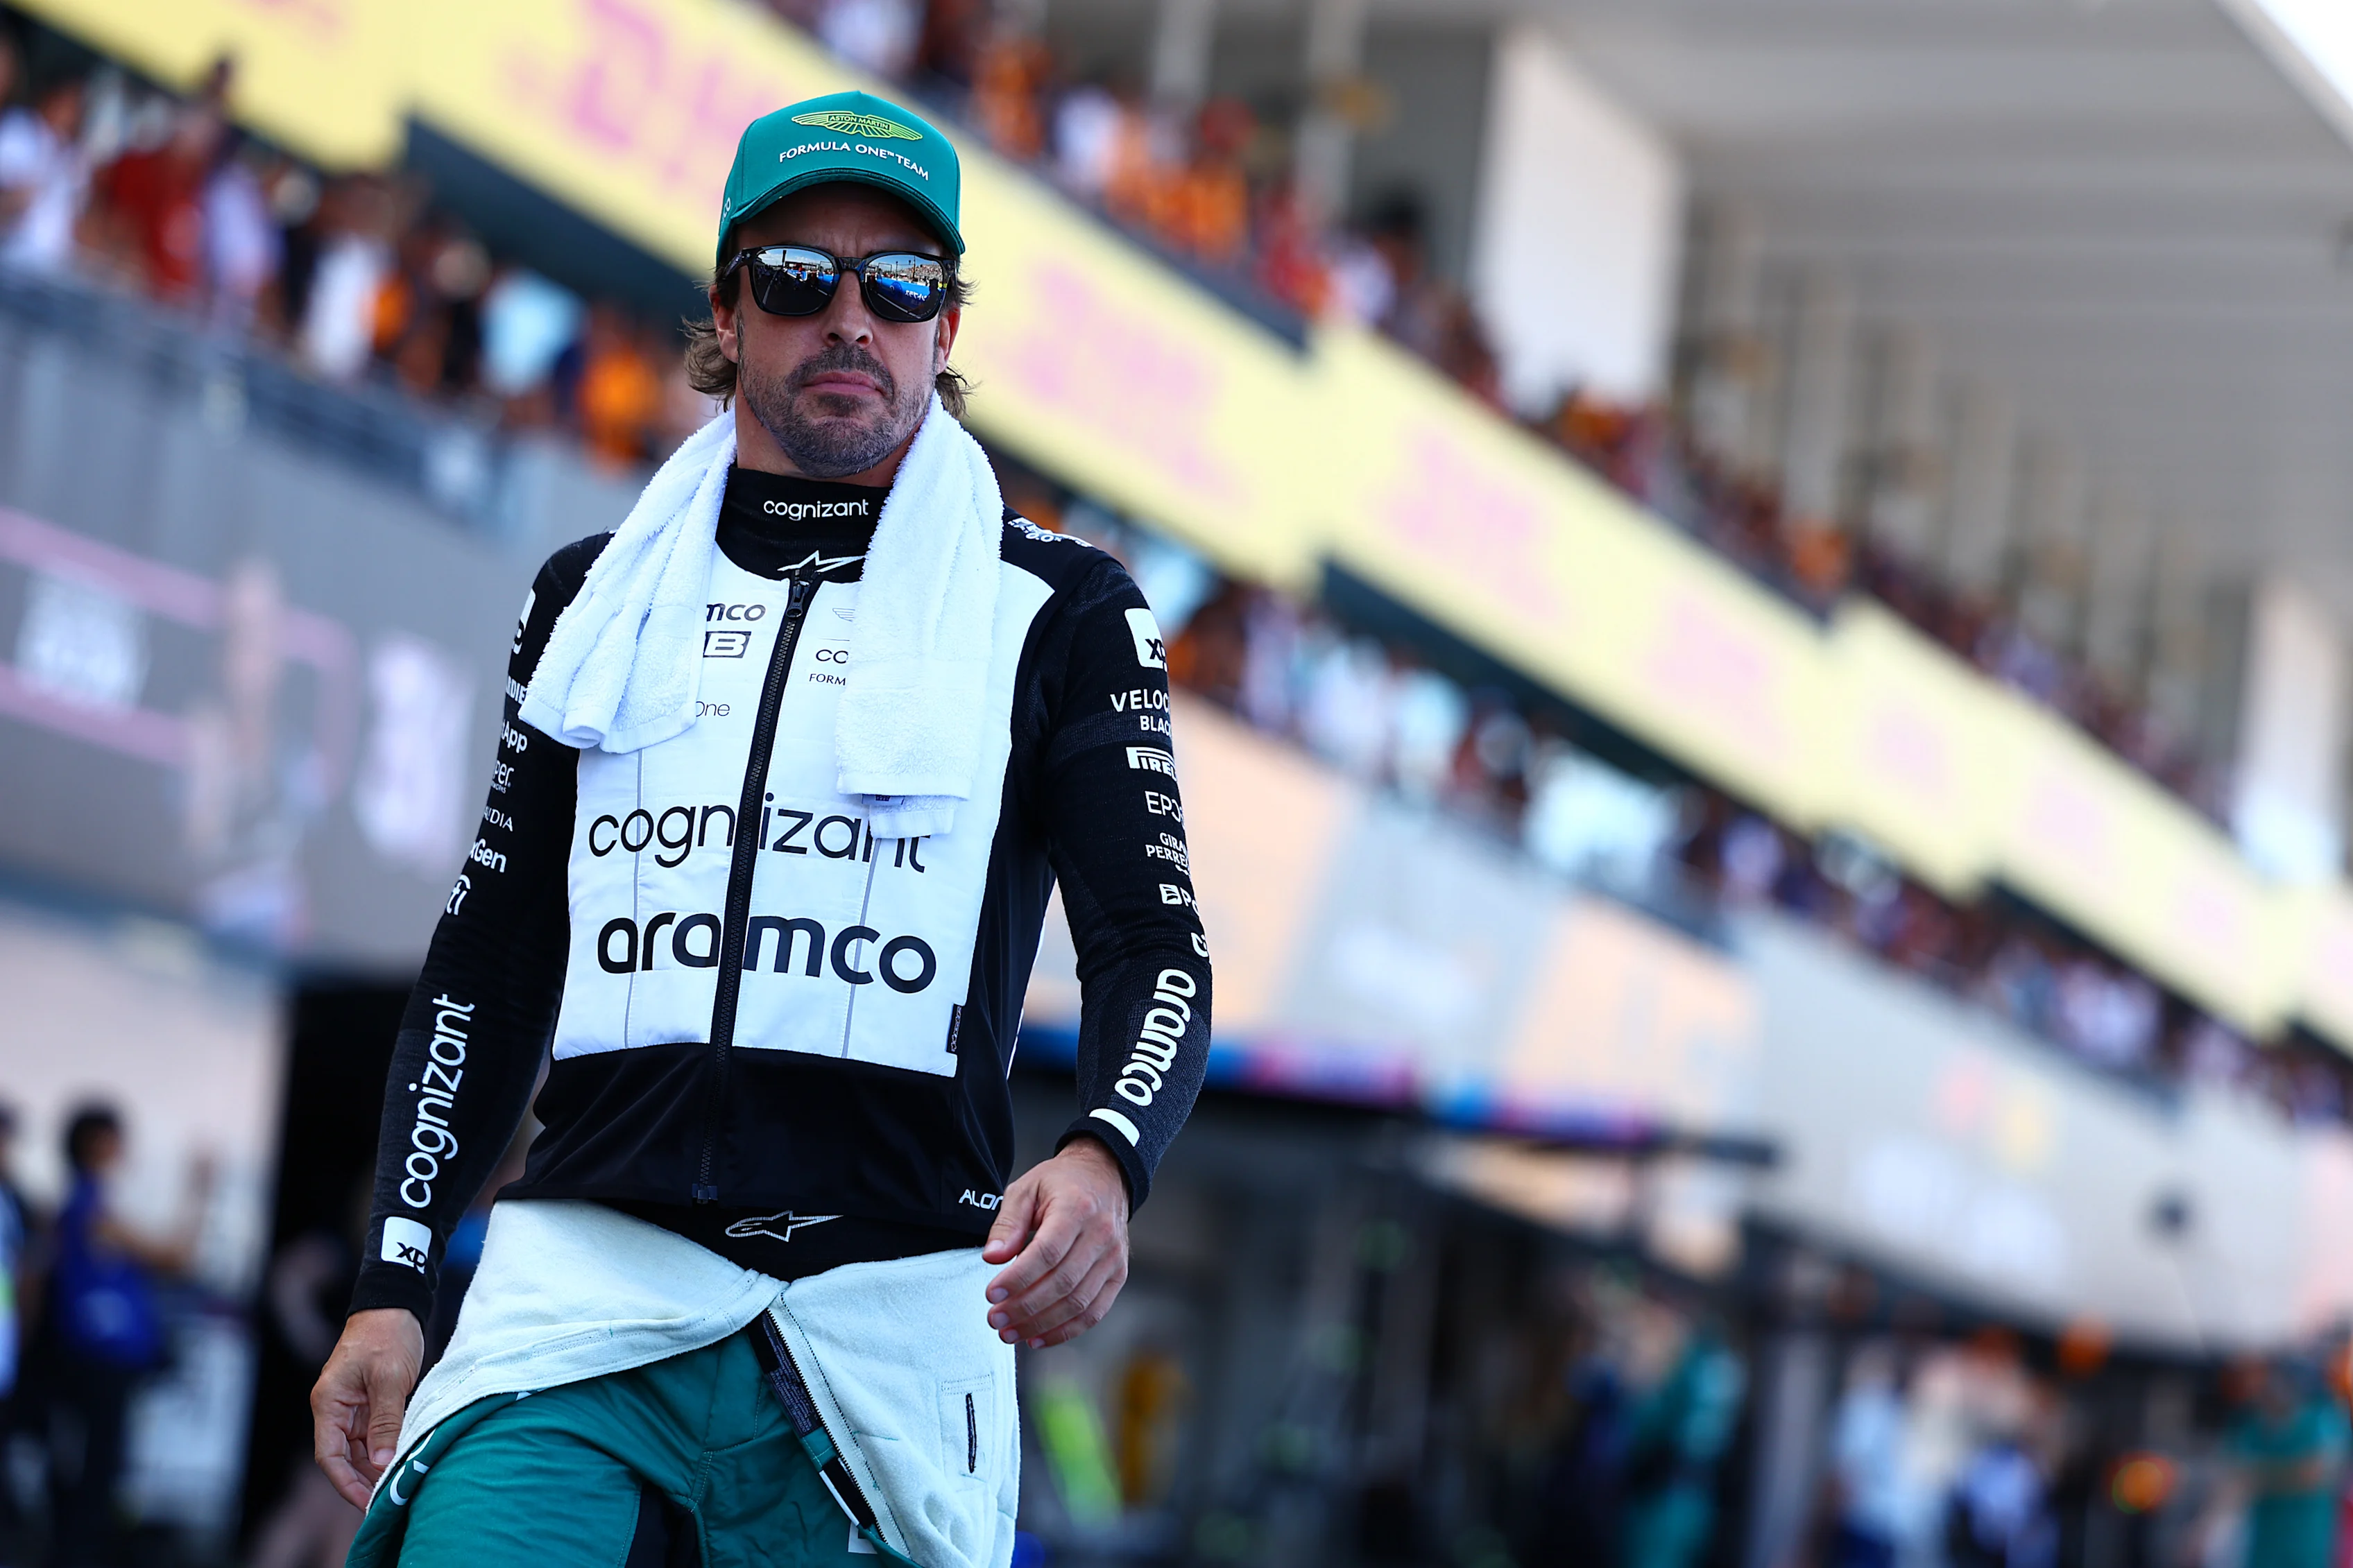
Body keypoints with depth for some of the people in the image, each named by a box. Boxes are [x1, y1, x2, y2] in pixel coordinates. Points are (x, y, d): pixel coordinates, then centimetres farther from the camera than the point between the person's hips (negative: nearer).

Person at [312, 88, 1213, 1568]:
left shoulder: (1060, 613, 8)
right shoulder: (594, 597, 17)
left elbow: (1155, 946, -1)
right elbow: (490, 961, 18)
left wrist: (1101, 1160, -23)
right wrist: (394, 1285, 10)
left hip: (890, 1312, -1)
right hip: (583, 1274, 1)